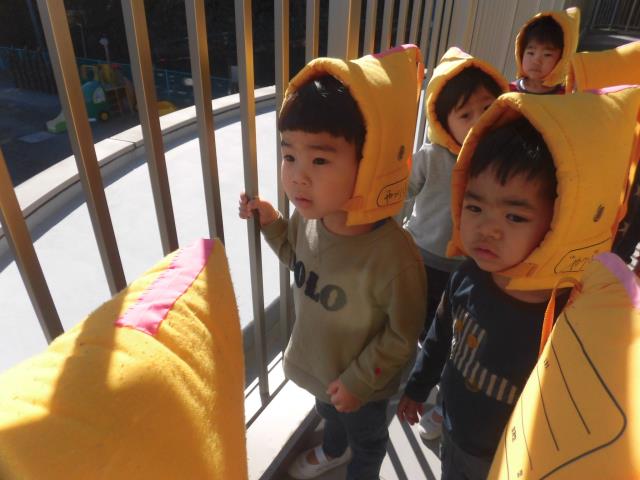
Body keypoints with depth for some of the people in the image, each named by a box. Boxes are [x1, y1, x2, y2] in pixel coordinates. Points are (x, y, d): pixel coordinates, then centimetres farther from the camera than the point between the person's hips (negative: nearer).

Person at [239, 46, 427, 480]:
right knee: (328, 414, 38)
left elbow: (403, 336, -24)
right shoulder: (309, 217, -22)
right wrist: (270, 223, -12)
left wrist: (359, 379, -16)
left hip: (362, 384, -5)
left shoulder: (393, 256, -41)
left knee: (367, 437, 30)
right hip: (319, 364, 6)